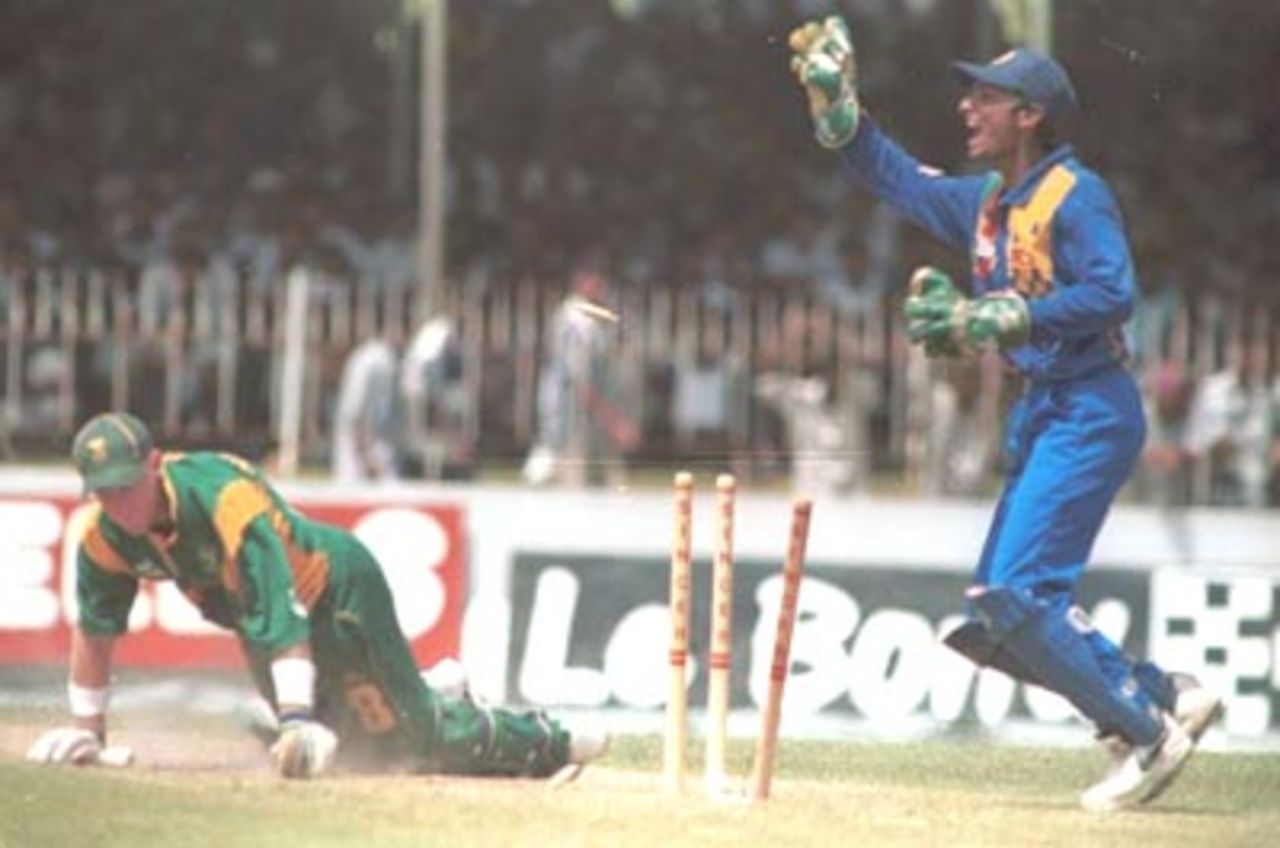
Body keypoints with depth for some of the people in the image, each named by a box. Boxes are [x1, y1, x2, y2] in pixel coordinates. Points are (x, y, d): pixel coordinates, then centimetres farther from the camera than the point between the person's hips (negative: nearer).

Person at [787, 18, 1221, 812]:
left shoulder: (1076, 195, -12)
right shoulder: (988, 202, 14)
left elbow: (1114, 293, -24)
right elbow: (894, 176, 26)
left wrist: (1003, 317, -27)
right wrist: (836, 99, 16)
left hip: (1090, 411, -9)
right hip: (1039, 412, 9)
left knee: (1019, 594, -16)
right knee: (996, 612, 7)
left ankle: (1148, 733, -7)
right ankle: (1165, 697, 14)